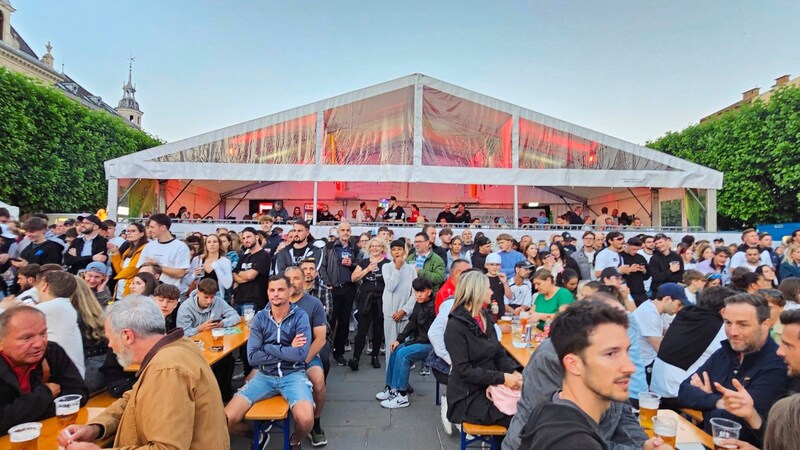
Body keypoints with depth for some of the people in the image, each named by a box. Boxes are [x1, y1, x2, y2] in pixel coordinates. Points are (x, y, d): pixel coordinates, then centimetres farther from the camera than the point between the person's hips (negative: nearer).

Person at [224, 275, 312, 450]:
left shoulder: (300, 316, -6)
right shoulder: (260, 317, 0)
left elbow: (301, 354, -19)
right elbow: (252, 357, -8)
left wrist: (267, 347, -12)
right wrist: (287, 351, -13)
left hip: (293, 374, -2)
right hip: (265, 375, 3)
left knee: (305, 419, -29)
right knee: (228, 419, -15)